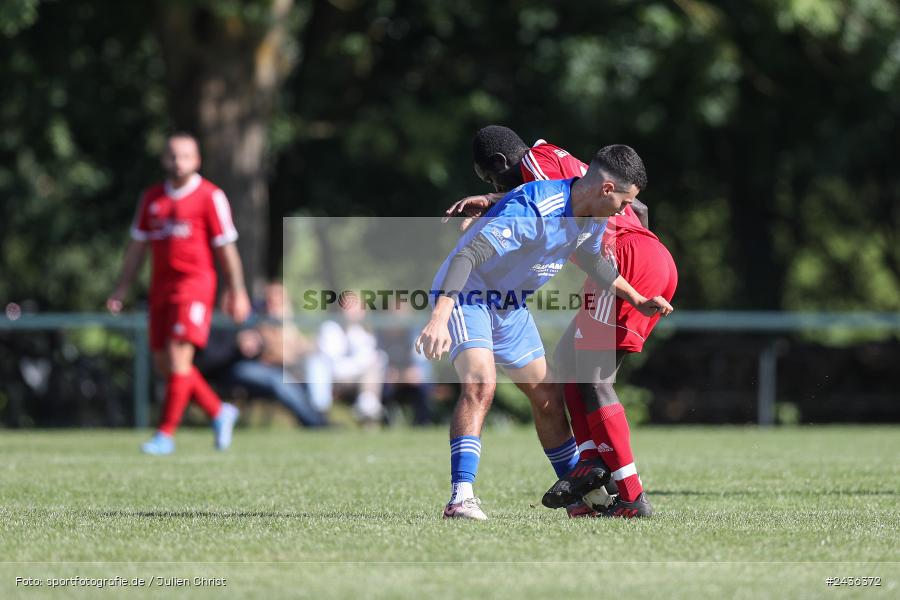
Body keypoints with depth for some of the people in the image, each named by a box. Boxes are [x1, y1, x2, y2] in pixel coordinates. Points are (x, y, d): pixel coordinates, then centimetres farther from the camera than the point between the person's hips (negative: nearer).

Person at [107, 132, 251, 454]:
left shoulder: (210, 197, -3)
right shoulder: (151, 198, 12)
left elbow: (226, 248, -2)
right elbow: (137, 245, 17)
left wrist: (236, 292, -3)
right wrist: (121, 289, 11)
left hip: (195, 282, -6)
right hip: (161, 285, 6)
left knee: (178, 356, -15)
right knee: (164, 364, 4)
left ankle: (166, 434, -11)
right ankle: (219, 413, 22)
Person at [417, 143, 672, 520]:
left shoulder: (591, 217, -4)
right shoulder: (534, 210, -33)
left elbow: (590, 260, 20)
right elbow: (467, 256, -39)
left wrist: (637, 300, 16)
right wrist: (440, 317, -49)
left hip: (512, 306, 9)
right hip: (467, 295, -8)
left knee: (547, 400, 11)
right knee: (480, 385, -29)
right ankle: (461, 498, -33)